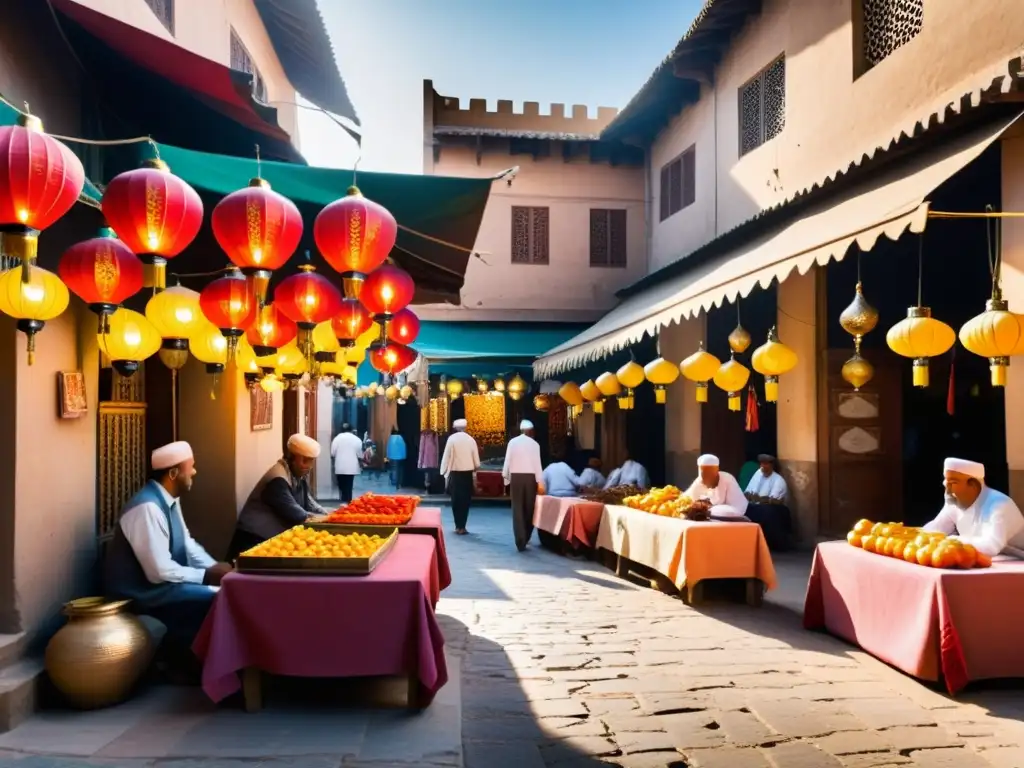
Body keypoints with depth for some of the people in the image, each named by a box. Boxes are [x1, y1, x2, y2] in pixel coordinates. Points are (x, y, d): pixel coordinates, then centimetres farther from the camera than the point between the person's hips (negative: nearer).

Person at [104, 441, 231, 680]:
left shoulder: (170, 499, 3)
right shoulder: (148, 508, -25)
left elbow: (187, 543, 11)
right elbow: (160, 571, -27)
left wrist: (214, 568, -4)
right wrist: (206, 576, -17)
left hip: (162, 580, 9)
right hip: (143, 590, -9)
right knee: (215, 602, -21)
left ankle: (187, 656, 11)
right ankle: (188, 663, 2)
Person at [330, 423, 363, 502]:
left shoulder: (337, 438, 1)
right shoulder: (356, 439, 0)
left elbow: (332, 454, 0)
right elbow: (359, 455, 1)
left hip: (339, 467, 1)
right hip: (351, 467, -1)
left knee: (341, 486, 11)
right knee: (348, 487, 3)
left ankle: (343, 502, 10)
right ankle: (347, 502, 2)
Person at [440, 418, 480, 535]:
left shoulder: (452, 438, -7)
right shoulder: (471, 439, -1)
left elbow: (446, 456, -8)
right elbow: (476, 458, 3)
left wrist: (444, 471, 1)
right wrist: (475, 468, 21)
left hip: (455, 472, -1)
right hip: (467, 472, 1)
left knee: (456, 499, 9)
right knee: (466, 499, 6)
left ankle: (458, 525, 12)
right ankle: (462, 526, 3)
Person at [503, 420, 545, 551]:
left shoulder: (512, 442, 2)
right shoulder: (534, 444, 0)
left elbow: (507, 461, 1)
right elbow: (537, 463, -4)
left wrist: (505, 477, 10)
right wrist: (540, 482, -2)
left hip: (516, 477, 0)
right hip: (530, 477, 0)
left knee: (517, 509, 2)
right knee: (529, 508, 12)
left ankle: (520, 541, -3)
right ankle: (526, 538, 20)